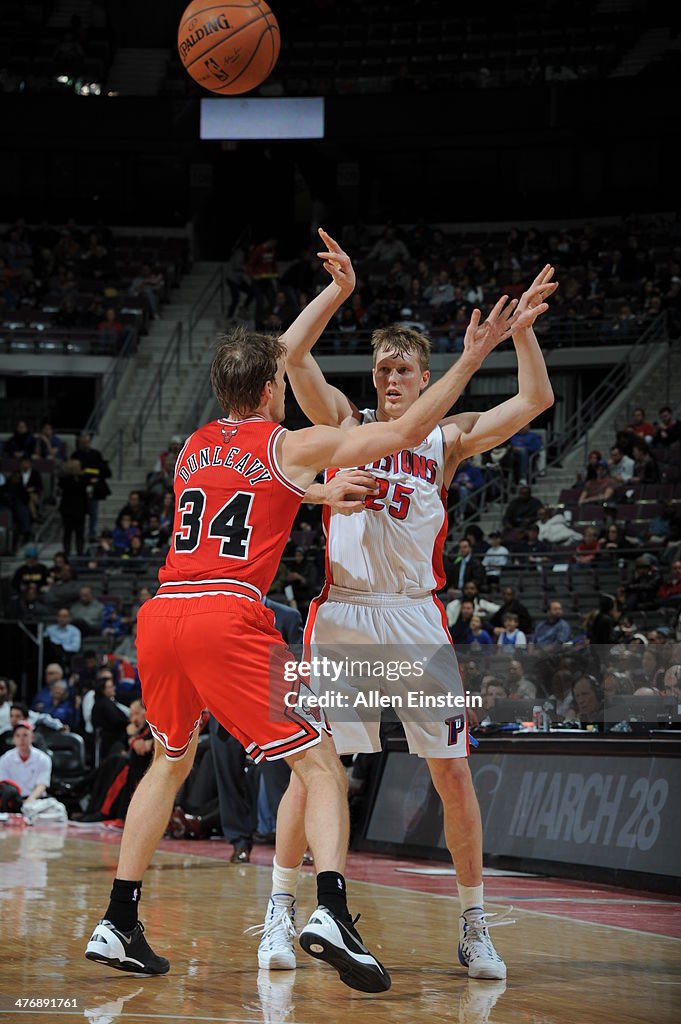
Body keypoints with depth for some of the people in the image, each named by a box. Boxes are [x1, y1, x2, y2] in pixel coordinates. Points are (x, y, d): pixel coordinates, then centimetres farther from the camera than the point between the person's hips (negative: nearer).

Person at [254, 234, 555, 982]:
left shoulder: (447, 440, 11)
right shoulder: (345, 422, 10)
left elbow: (534, 401, 3)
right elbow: (295, 356, -4)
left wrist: (520, 330, -9)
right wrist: (338, 290, -14)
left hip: (416, 617, 1)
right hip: (341, 612, -1)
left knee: (452, 771, 0)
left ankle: (473, 924, 9)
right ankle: (280, 912, 8)